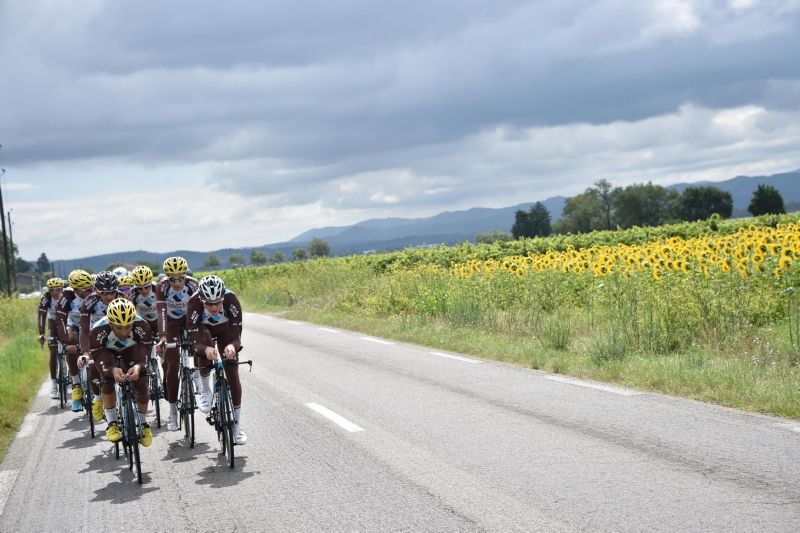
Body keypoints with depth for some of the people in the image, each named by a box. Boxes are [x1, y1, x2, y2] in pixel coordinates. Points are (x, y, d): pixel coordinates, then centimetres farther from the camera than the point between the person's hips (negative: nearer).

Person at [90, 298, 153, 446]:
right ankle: (112, 424, -9)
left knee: (142, 385, -15)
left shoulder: (141, 326, -36)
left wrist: (138, 366, -51)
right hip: (107, 352, -1)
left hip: (131, 351, 1)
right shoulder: (98, 330, -39)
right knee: (107, 382, -26)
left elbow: (146, 348, -29)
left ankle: (143, 424, 7)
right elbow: (98, 356, -32)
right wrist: (112, 369, -53)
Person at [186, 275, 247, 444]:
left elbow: (237, 330, -34)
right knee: (204, 354, -32)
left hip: (225, 329, 0)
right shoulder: (194, 302, -38)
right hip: (204, 329, 0)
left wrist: (233, 346, -57)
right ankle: (205, 390, -1)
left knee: (233, 375, -7)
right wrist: (205, 349, -58)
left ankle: (236, 424, 4)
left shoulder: (231, 299, -37)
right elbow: (193, 336, -37)